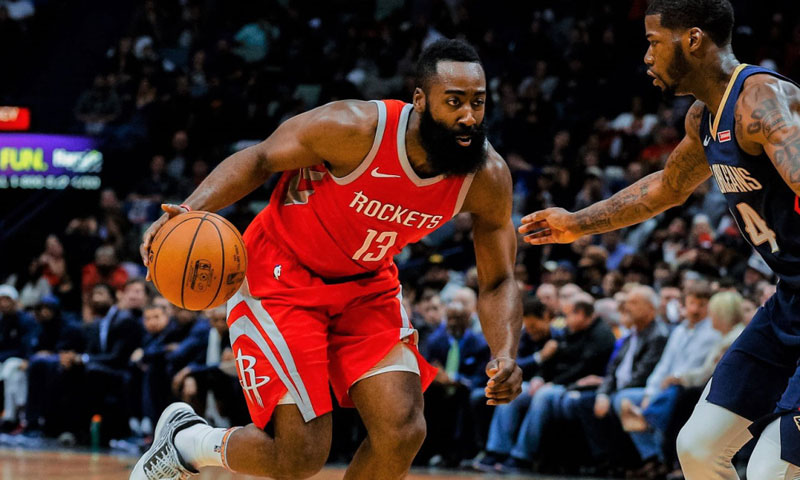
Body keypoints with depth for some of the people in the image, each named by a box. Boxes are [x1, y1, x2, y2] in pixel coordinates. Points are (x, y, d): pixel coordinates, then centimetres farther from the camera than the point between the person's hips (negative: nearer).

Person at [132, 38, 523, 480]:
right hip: (282, 274, -5)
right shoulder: (357, 128, -29)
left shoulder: (488, 177, -17)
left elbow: (497, 283, -5)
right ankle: (184, 439, 18)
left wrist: (505, 355, -24)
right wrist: (190, 211, -30)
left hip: (367, 284, 5)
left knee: (403, 433, -13)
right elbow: (258, 160, -14)